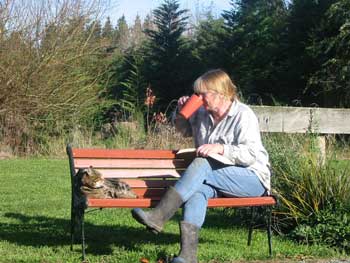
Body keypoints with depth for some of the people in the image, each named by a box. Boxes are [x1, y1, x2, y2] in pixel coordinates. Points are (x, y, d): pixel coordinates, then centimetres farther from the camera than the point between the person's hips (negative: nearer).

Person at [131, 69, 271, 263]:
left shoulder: (243, 115, -9)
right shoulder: (202, 114, 13)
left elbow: (251, 154, -18)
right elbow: (184, 130, 32)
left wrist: (221, 148, -29)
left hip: (253, 179, -5)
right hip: (218, 180, 5)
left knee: (201, 164, -31)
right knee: (198, 189, -32)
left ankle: (159, 217, -40)